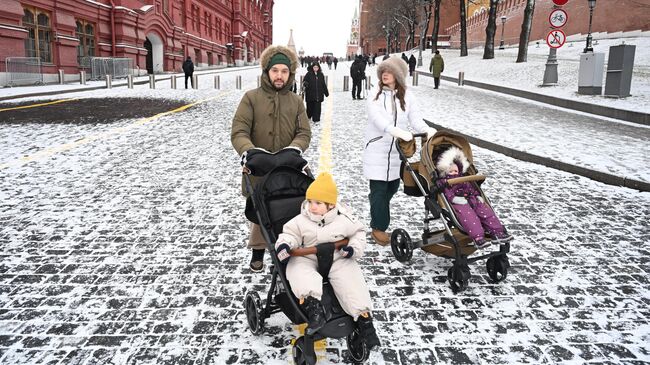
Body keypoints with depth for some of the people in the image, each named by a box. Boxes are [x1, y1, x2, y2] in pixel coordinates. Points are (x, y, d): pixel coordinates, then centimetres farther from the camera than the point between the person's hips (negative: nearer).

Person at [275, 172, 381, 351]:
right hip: (308, 259, 1)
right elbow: (290, 233, 3)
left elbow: (358, 233, 8)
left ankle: (364, 318, -16)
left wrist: (354, 248, -9)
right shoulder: (301, 220, -2)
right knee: (297, 269, -31)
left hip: (338, 259, 0)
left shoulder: (345, 219, -3)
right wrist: (284, 244, -19)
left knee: (351, 279, -23)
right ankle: (313, 308, -46)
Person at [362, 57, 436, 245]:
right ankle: (378, 228, 8)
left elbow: (415, 118, -2)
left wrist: (428, 130, -24)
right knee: (379, 189, -3)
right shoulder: (375, 95, -5)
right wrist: (398, 131, -38)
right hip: (377, 150, -4)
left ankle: (378, 218, 35)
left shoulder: (407, 96, 6)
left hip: (397, 150, 4)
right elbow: (378, 118, -21)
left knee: (392, 187, 12)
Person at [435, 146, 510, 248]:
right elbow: (446, 191, -8)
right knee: (469, 216, -32)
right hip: (459, 203, -7)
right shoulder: (443, 182, 10)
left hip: (472, 199, 7)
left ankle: (497, 231, -12)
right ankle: (477, 237, -44)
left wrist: (478, 196, 18)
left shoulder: (464, 178, 35)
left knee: (486, 211, -11)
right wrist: (453, 198, -24)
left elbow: (472, 188, 35)